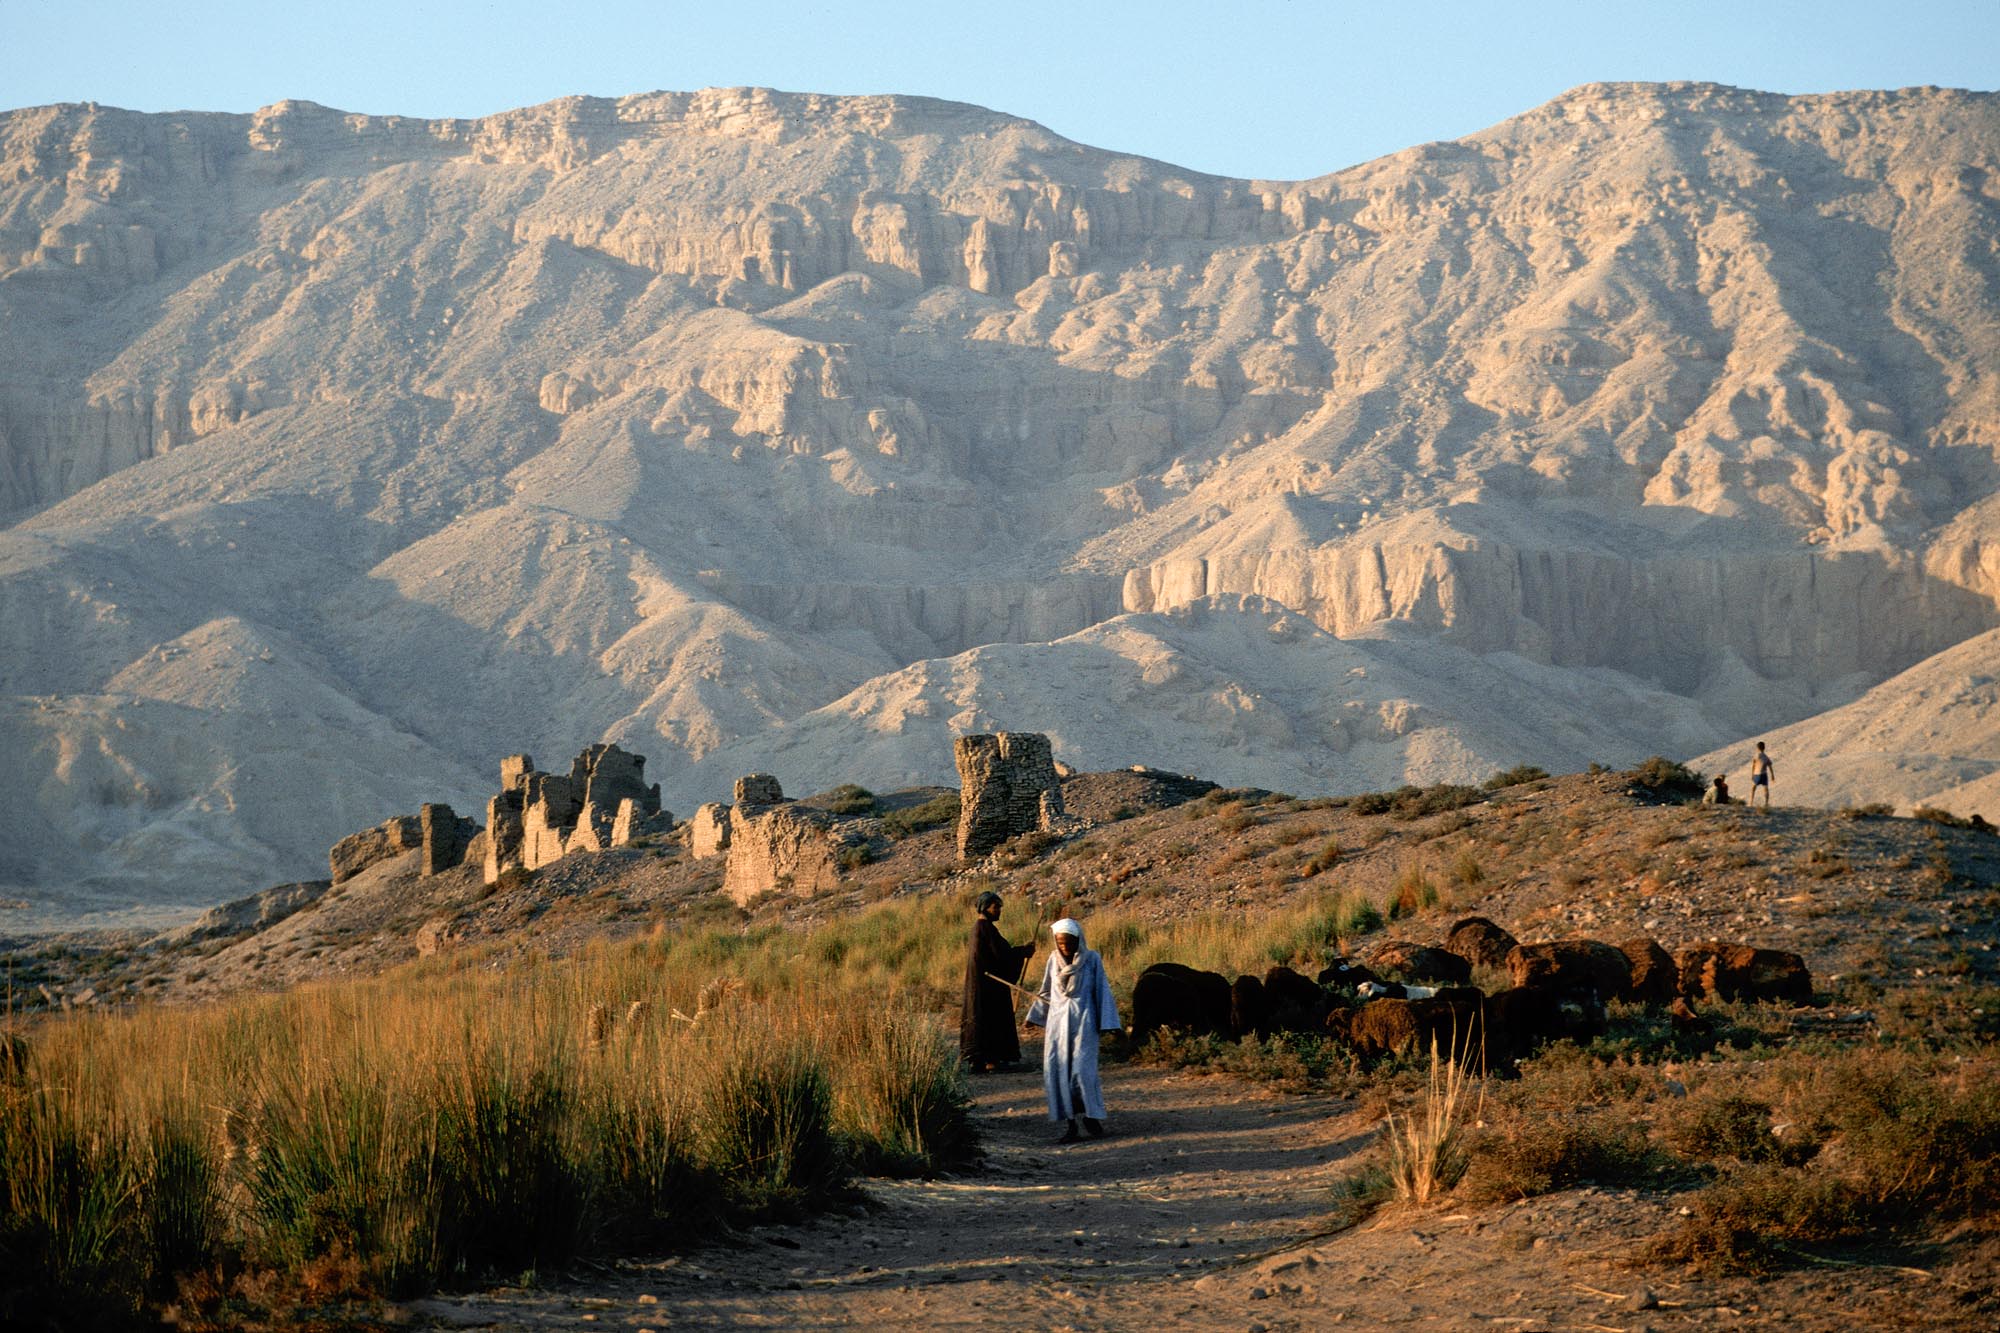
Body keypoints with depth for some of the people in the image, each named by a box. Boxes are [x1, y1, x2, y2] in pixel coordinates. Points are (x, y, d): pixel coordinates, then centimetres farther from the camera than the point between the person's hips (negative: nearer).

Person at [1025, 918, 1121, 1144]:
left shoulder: (1091, 959, -2)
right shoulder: (1054, 959, 8)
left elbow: (1102, 991, -2)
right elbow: (1046, 992, 18)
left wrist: (1106, 1024, -6)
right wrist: (1035, 1018, 18)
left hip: (1083, 1022, -4)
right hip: (1057, 1022, 4)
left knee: (1082, 1070, -12)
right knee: (1058, 1072, -3)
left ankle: (1091, 1117, 6)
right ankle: (1071, 1125, 2)